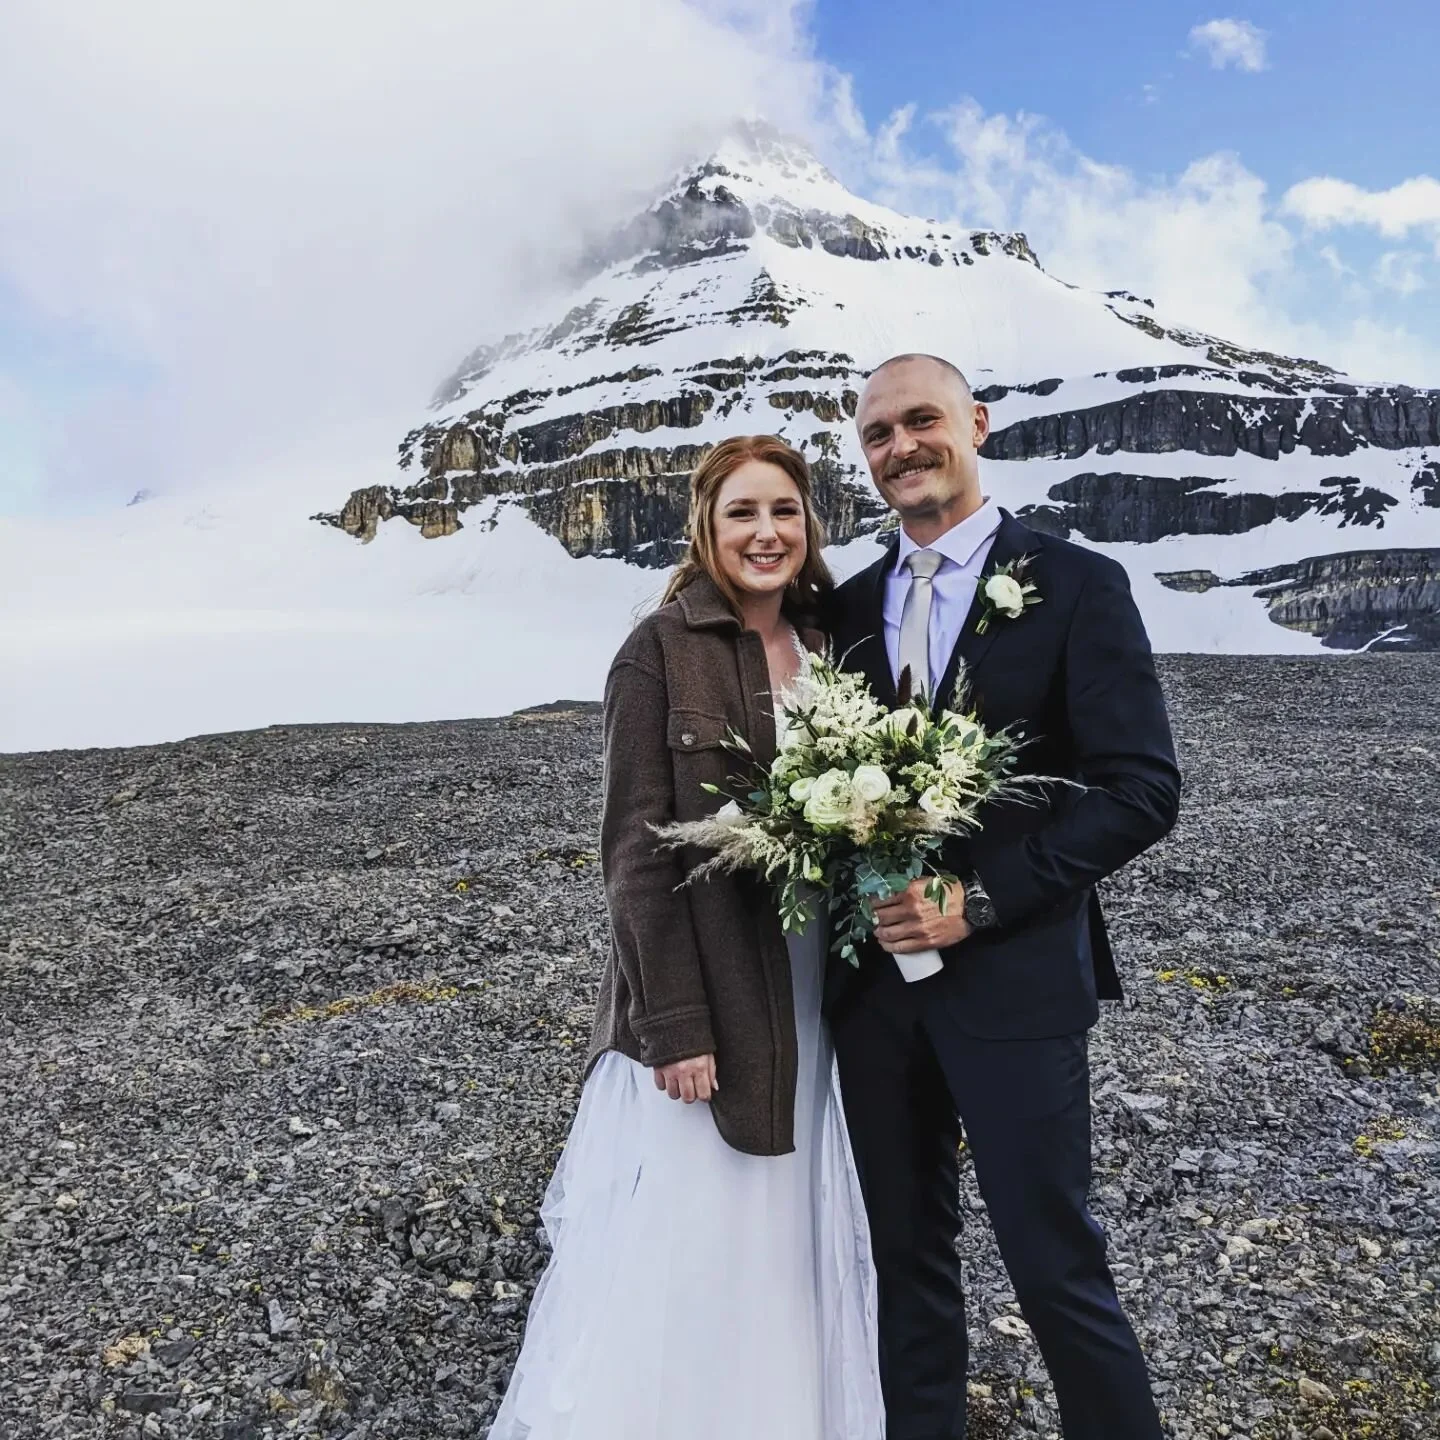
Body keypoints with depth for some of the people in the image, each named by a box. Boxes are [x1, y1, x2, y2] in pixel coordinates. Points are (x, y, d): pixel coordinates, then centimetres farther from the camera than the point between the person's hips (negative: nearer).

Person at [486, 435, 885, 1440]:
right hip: (702, 1002, -5)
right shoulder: (664, 650, -10)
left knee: (787, 1256, 18)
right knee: (679, 1259, 8)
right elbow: (636, 846, -13)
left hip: (811, 1003, 6)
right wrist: (676, 1024, -15)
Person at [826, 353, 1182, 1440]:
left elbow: (1142, 790, -11)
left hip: (1014, 974, -4)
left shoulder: (1075, 585, -5)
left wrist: (978, 902, -17)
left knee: (1056, 1264, 7)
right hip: (874, 976, 5)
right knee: (907, 1250, 17)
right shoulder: (851, 605, 8)